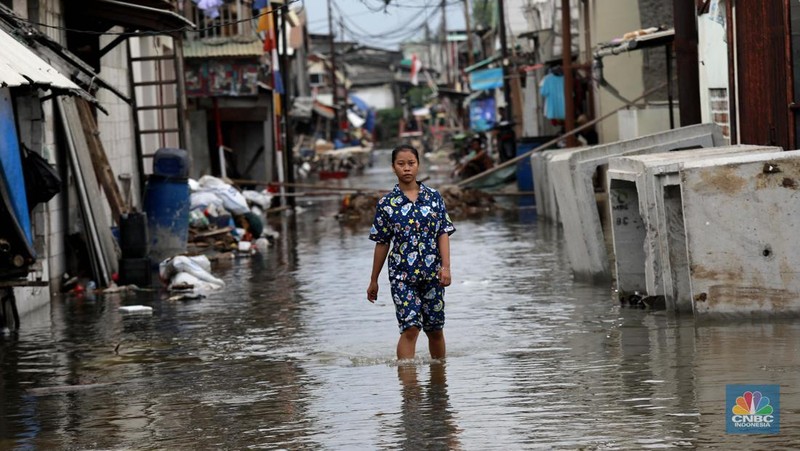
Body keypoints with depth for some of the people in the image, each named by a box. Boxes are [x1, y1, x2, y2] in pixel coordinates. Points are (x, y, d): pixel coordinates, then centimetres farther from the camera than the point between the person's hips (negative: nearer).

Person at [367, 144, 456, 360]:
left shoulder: (433, 197, 4)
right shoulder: (387, 203, 1)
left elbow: (443, 233, 3)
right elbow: (382, 243, 5)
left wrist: (445, 266, -10)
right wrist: (373, 281, 8)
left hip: (432, 272, 2)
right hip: (402, 274, -2)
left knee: (435, 329, 10)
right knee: (410, 328, -13)